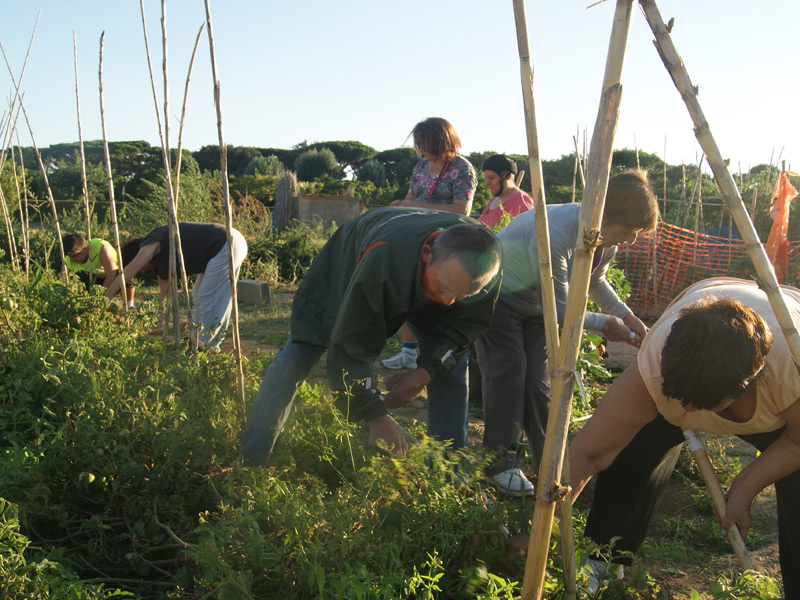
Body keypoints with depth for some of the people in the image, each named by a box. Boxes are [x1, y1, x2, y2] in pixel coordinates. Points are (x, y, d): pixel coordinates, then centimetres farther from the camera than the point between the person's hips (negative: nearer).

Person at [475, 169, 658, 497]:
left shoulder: (607, 241, -10)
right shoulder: (554, 234, -39)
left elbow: (595, 282, 12)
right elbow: (559, 309, -29)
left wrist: (627, 316, 1)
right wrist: (605, 323, -19)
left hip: (537, 307, 7)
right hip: (498, 297, -7)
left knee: (540, 382, 0)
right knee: (507, 375, -14)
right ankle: (500, 464, -4)